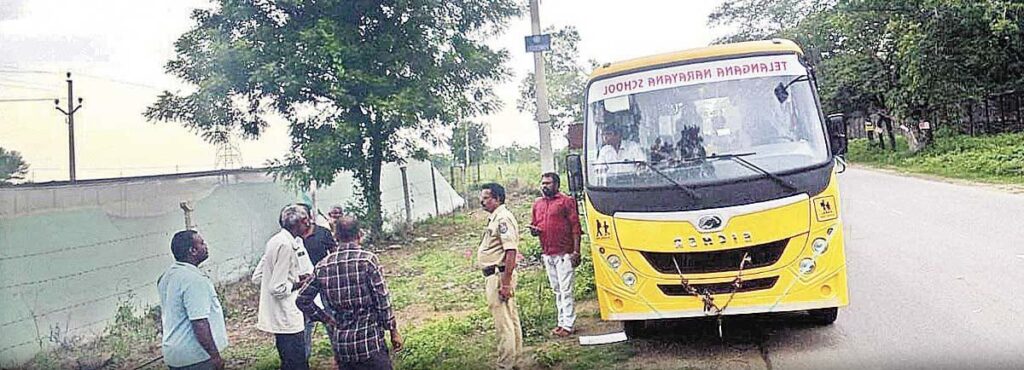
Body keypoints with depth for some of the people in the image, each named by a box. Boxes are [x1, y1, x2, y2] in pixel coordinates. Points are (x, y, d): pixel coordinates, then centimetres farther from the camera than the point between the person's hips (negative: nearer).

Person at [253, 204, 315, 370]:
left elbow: (257, 277, 15)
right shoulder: (286, 245, -20)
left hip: (281, 317, 10)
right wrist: (299, 283, -6)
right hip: (287, 319, -10)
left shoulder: (275, 241, 10)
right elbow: (278, 289, -22)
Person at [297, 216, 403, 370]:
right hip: (369, 341, -4)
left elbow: (302, 300, 8)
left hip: (340, 344, 5)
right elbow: (382, 300, -8)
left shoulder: (322, 266, 3)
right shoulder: (368, 259, -10)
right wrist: (393, 331, 1)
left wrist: (327, 319, 12)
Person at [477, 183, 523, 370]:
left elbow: (511, 251, -23)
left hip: (499, 276, -11)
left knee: (503, 322, -4)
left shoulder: (503, 218, -17)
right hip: (495, 276, 11)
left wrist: (505, 283, -25)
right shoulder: (494, 218, 16)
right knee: (511, 318, 17)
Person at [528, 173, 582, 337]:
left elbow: (575, 227, -7)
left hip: (564, 253, -6)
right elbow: (534, 224, 25)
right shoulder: (537, 204, 14)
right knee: (557, 290, 12)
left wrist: (576, 251, -13)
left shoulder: (566, 201, -4)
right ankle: (561, 322, 19)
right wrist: (533, 230, -1)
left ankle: (568, 325, -2)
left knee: (566, 290, -5)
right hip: (547, 254, 6)